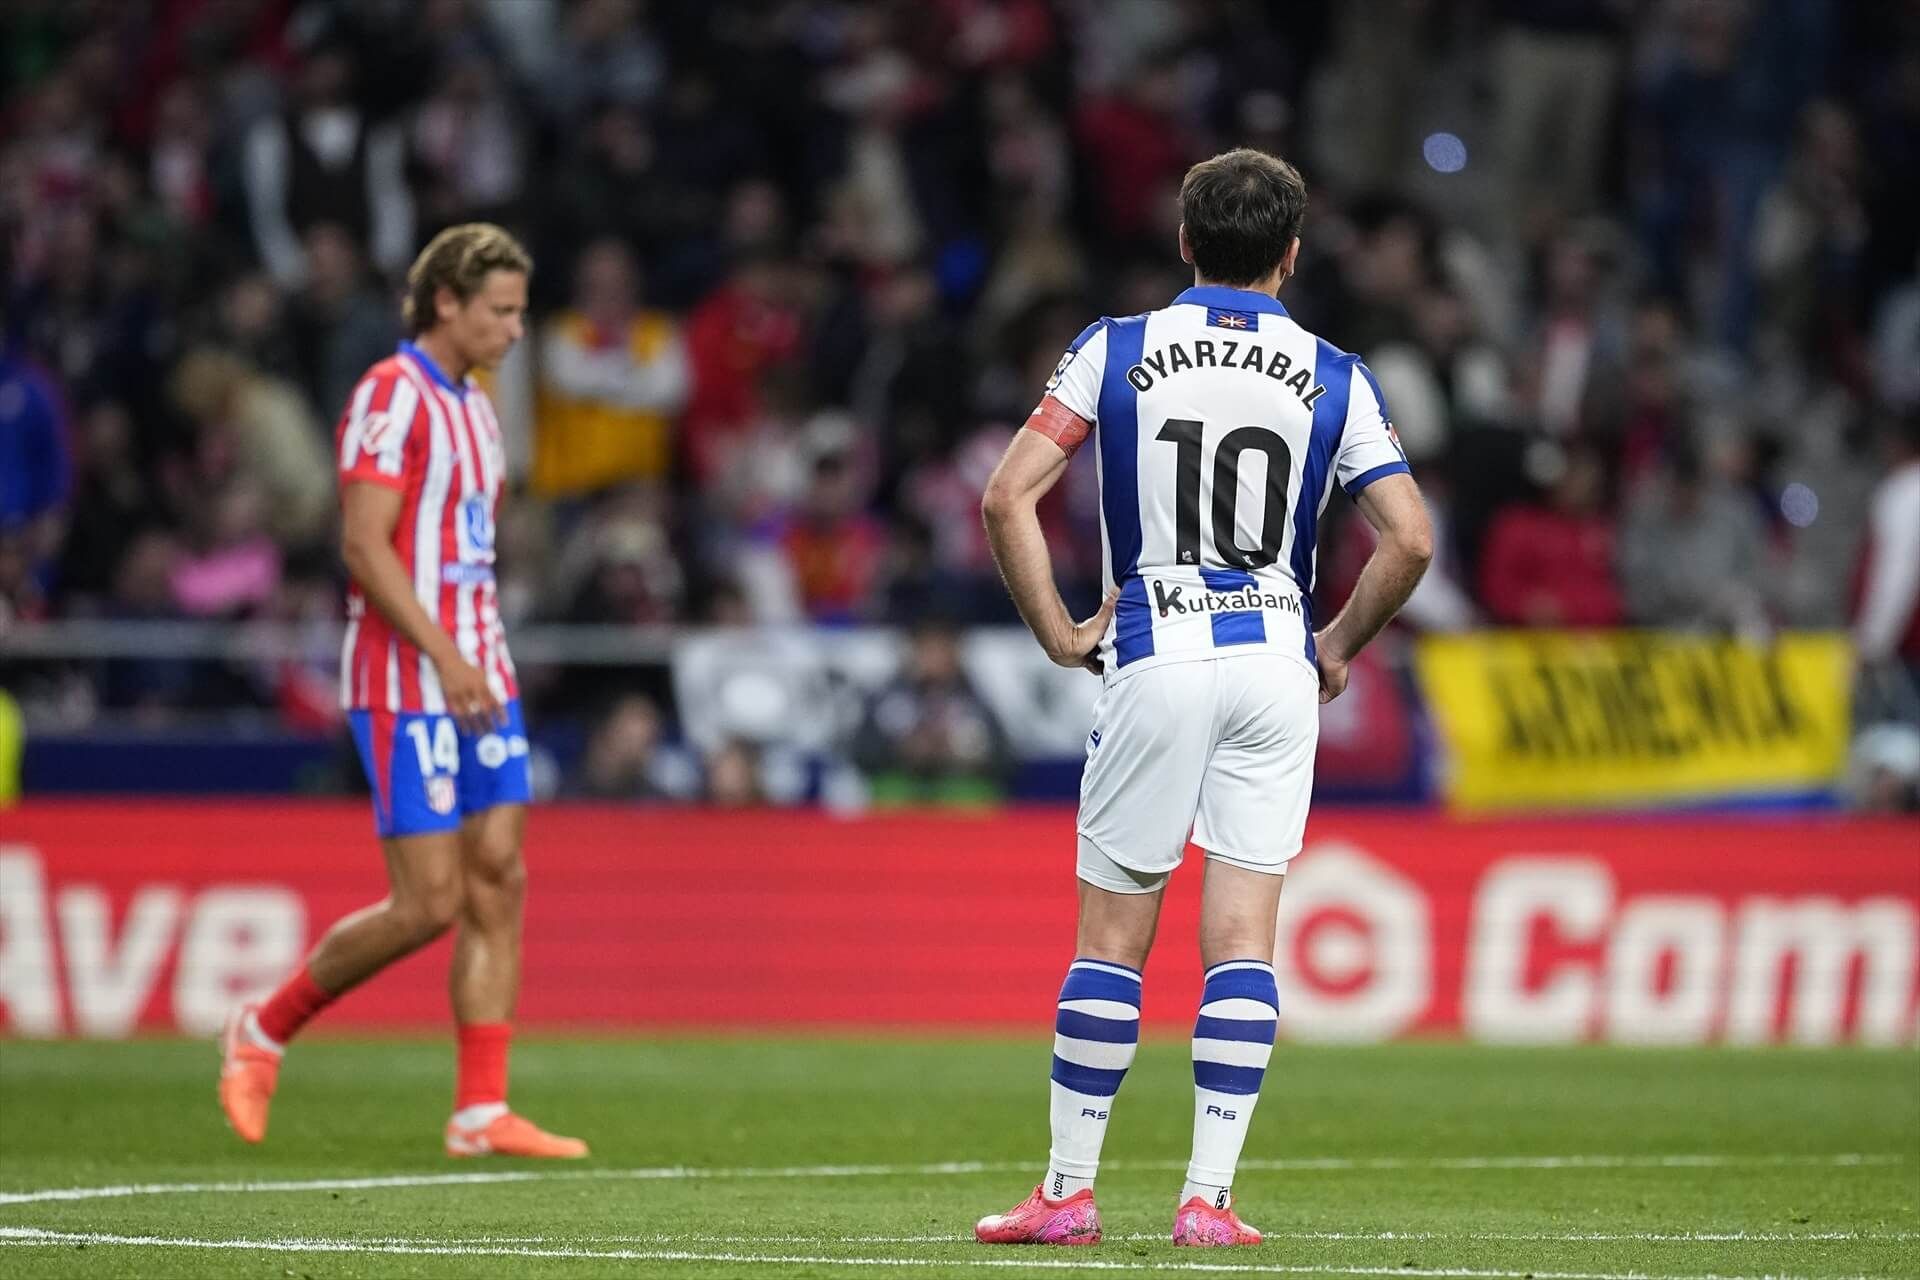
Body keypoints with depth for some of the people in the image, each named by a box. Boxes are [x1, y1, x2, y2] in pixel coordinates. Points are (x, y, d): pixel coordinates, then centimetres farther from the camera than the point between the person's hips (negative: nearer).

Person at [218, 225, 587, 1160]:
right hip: (405, 685, -9)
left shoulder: (474, 407, 16)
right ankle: (264, 1030, 9)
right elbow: (364, 545, -19)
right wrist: (445, 657, -23)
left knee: (498, 881, 1)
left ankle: (481, 1113, 2)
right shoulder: (392, 396, -12)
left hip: (476, 678, 9)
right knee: (428, 901, -9)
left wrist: (485, 662, 15)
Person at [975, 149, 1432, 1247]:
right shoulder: (1333, 379, 3)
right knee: (1243, 936, 1)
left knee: (1113, 934, 5)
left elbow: (1009, 497, -5)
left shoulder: (1116, 351, 2)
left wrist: (1057, 632, 4)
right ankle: (1210, 1197, -3)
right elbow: (1411, 538, -4)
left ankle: (1069, 1192, 8)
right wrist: (1340, 649, 10)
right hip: (1275, 656, 1)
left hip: (1156, 656, -1)